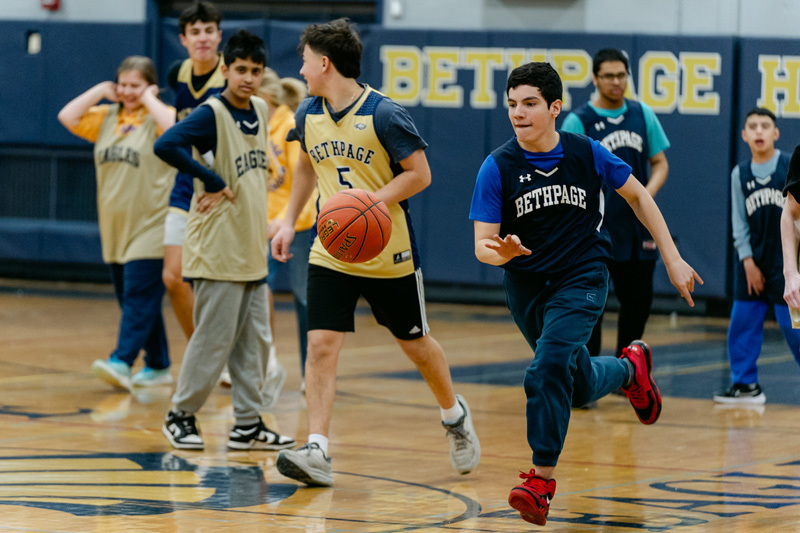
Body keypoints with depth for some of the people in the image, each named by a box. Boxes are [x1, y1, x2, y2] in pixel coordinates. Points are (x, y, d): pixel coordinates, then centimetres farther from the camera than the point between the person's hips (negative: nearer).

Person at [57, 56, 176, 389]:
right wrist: (100, 92, 3)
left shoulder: (157, 117, -4)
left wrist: (149, 99, -13)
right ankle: (158, 366, 19)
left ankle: (121, 362, -21)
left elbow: (173, 128, -27)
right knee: (130, 299, 10)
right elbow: (67, 117, 4)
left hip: (150, 227, -7)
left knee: (139, 297, -13)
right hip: (115, 227, 7)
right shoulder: (106, 118, 12)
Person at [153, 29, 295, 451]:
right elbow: (166, 146, -29)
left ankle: (247, 424, 14)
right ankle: (180, 415, 10)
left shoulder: (261, 110, 9)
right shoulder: (211, 114, -14)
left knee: (254, 341, 9)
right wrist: (214, 182, -23)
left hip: (252, 248, 8)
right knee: (214, 339, -3)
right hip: (218, 248, -8)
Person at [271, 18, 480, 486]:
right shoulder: (308, 114, 3)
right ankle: (317, 451, -15)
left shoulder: (384, 115, -16)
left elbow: (420, 174, -13)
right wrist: (290, 222, 18)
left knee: (415, 343, 12)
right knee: (321, 345, -12)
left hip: (390, 254, -4)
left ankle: (455, 415, 38)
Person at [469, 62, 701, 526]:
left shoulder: (586, 153, -11)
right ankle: (631, 369, 50)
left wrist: (673, 260, 3)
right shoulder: (497, 168, -12)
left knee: (548, 368, -25)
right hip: (526, 282, 3)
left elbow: (637, 196, 4)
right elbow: (482, 244, -12)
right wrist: (500, 252, -37)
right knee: (581, 386, 16)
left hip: (582, 278, -3)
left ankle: (543, 477, -16)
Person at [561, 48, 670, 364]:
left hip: (637, 230, 5)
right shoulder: (579, 122, -6)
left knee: (638, 304, 12)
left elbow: (660, 163, 12)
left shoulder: (642, 114, 7)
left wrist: (648, 193, -9)